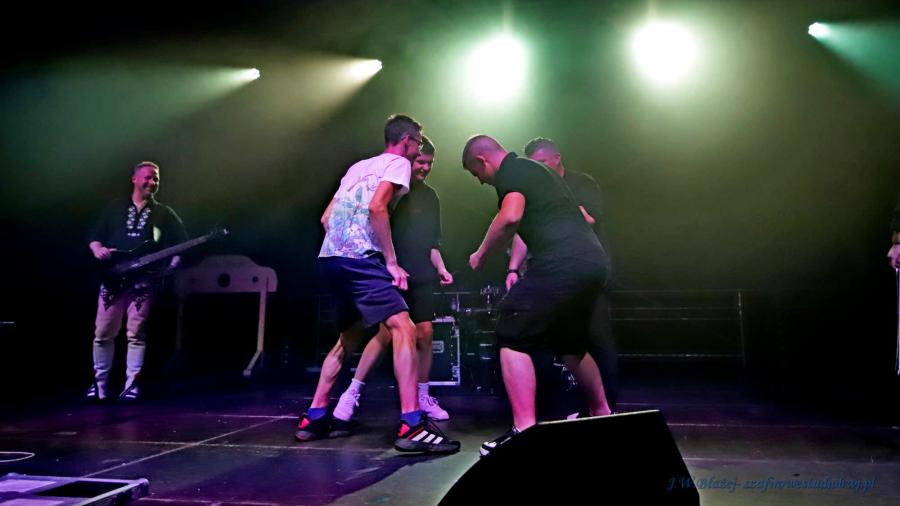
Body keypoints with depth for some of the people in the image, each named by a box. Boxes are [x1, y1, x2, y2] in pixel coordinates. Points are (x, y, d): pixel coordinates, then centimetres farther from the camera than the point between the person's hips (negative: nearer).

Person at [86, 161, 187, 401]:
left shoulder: (164, 213, 10)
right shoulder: (116, 207, 14)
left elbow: (184, 243, 4)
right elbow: (94, 235, 13)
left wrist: (173, 263, -13)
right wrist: (98, 249, -8)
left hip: (144, 280, -2)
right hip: (113, 278, 2)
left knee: (136, 334, -4)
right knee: (103, 333, 3)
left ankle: (132, 383, 3)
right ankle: (100, 382, 16)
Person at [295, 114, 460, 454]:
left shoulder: (358, 166, 28)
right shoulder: (398, 162, 3)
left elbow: (326, 218, 25)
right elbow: (376, 207, -15)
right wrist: (392, 262, -11)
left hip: (330, 257, 9)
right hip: (358, 258, -9)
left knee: (351, 336, 21)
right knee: (403, 327, -14)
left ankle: (314, 418, 23)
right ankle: (412, 426, -22)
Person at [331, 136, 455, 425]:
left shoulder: (430, 197, 15)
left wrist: (440, 268, 7)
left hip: (421, 277, 6)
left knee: (424, 334, 1)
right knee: (388, 333, -14)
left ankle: (423, 397, 13)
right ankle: (352, 393, -2)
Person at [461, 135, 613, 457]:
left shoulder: (510, 171, 0)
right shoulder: (539, 171, 28)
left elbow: (511, 217, -19)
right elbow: (582, 217, 34)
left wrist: (480, 255, -5)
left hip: (562, 264, -10)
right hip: (594, 261, 10)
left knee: (513, 337, -6)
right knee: (570, 344, 25)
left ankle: (524, 431, -11)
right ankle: (602, 414, 38)